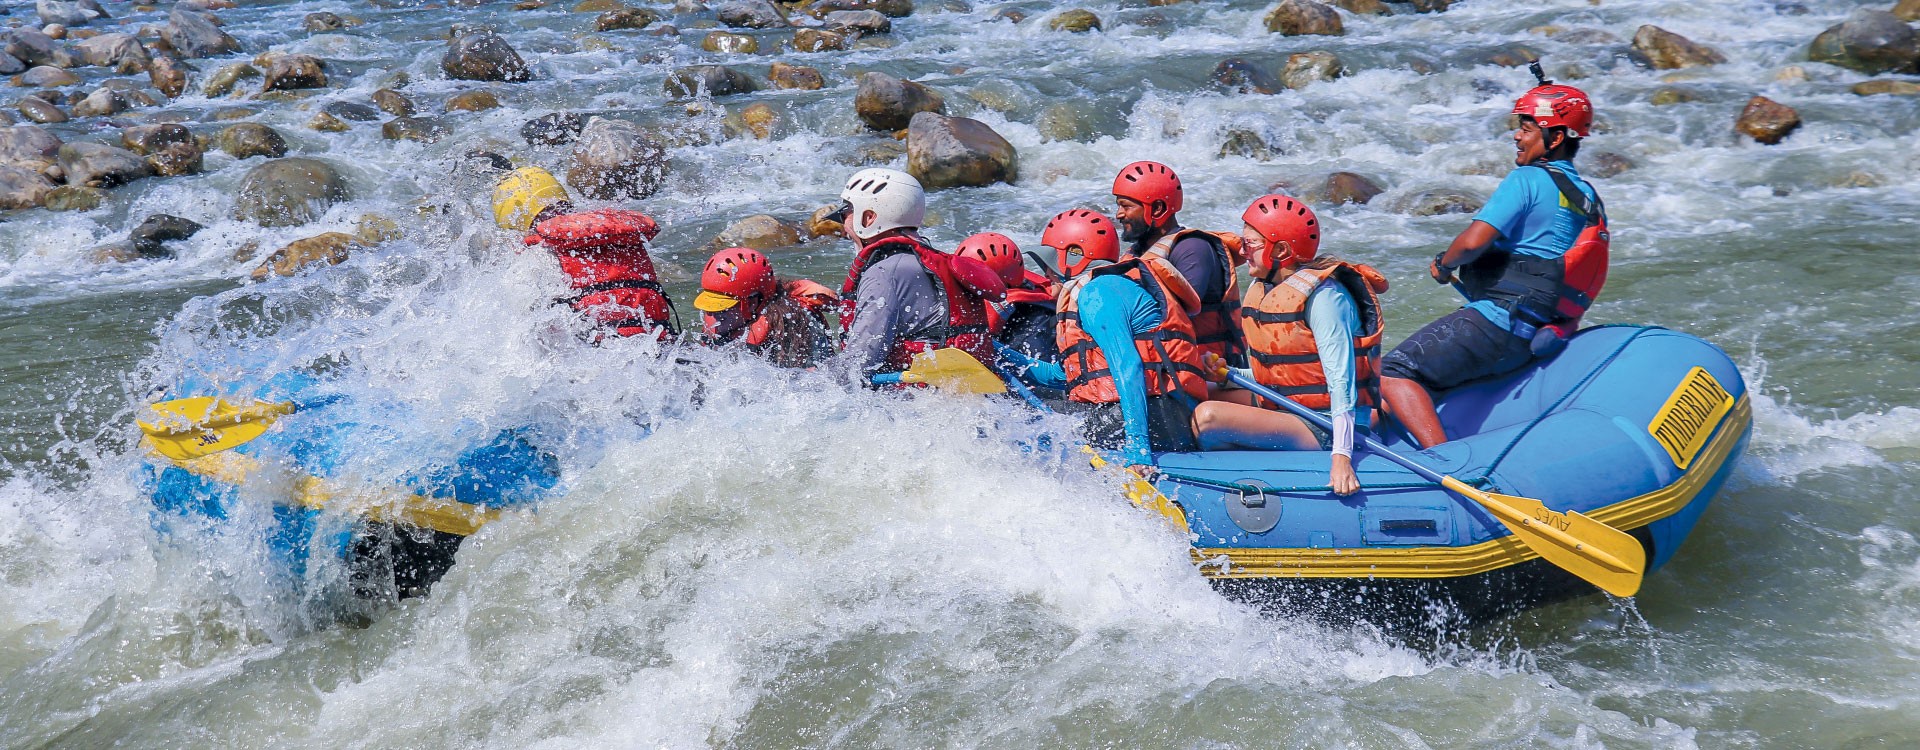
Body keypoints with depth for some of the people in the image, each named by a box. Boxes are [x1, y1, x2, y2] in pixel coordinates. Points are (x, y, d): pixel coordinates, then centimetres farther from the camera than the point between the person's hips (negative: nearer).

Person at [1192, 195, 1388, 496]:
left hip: (1323, 432, -10)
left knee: (1208, 416, -25)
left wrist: (1341, 455, -34)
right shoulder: (1260, 289, 7)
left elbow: (1341, 379, -25)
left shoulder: (1323, 296, -19)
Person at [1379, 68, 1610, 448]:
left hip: (1497, 324, -10)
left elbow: (1473, 242, -20)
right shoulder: (1589, 199, 15)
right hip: (1537, 339, 10)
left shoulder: (1529, 179, -10)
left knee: (1392, 374, -15)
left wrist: (1444, 266, 0)